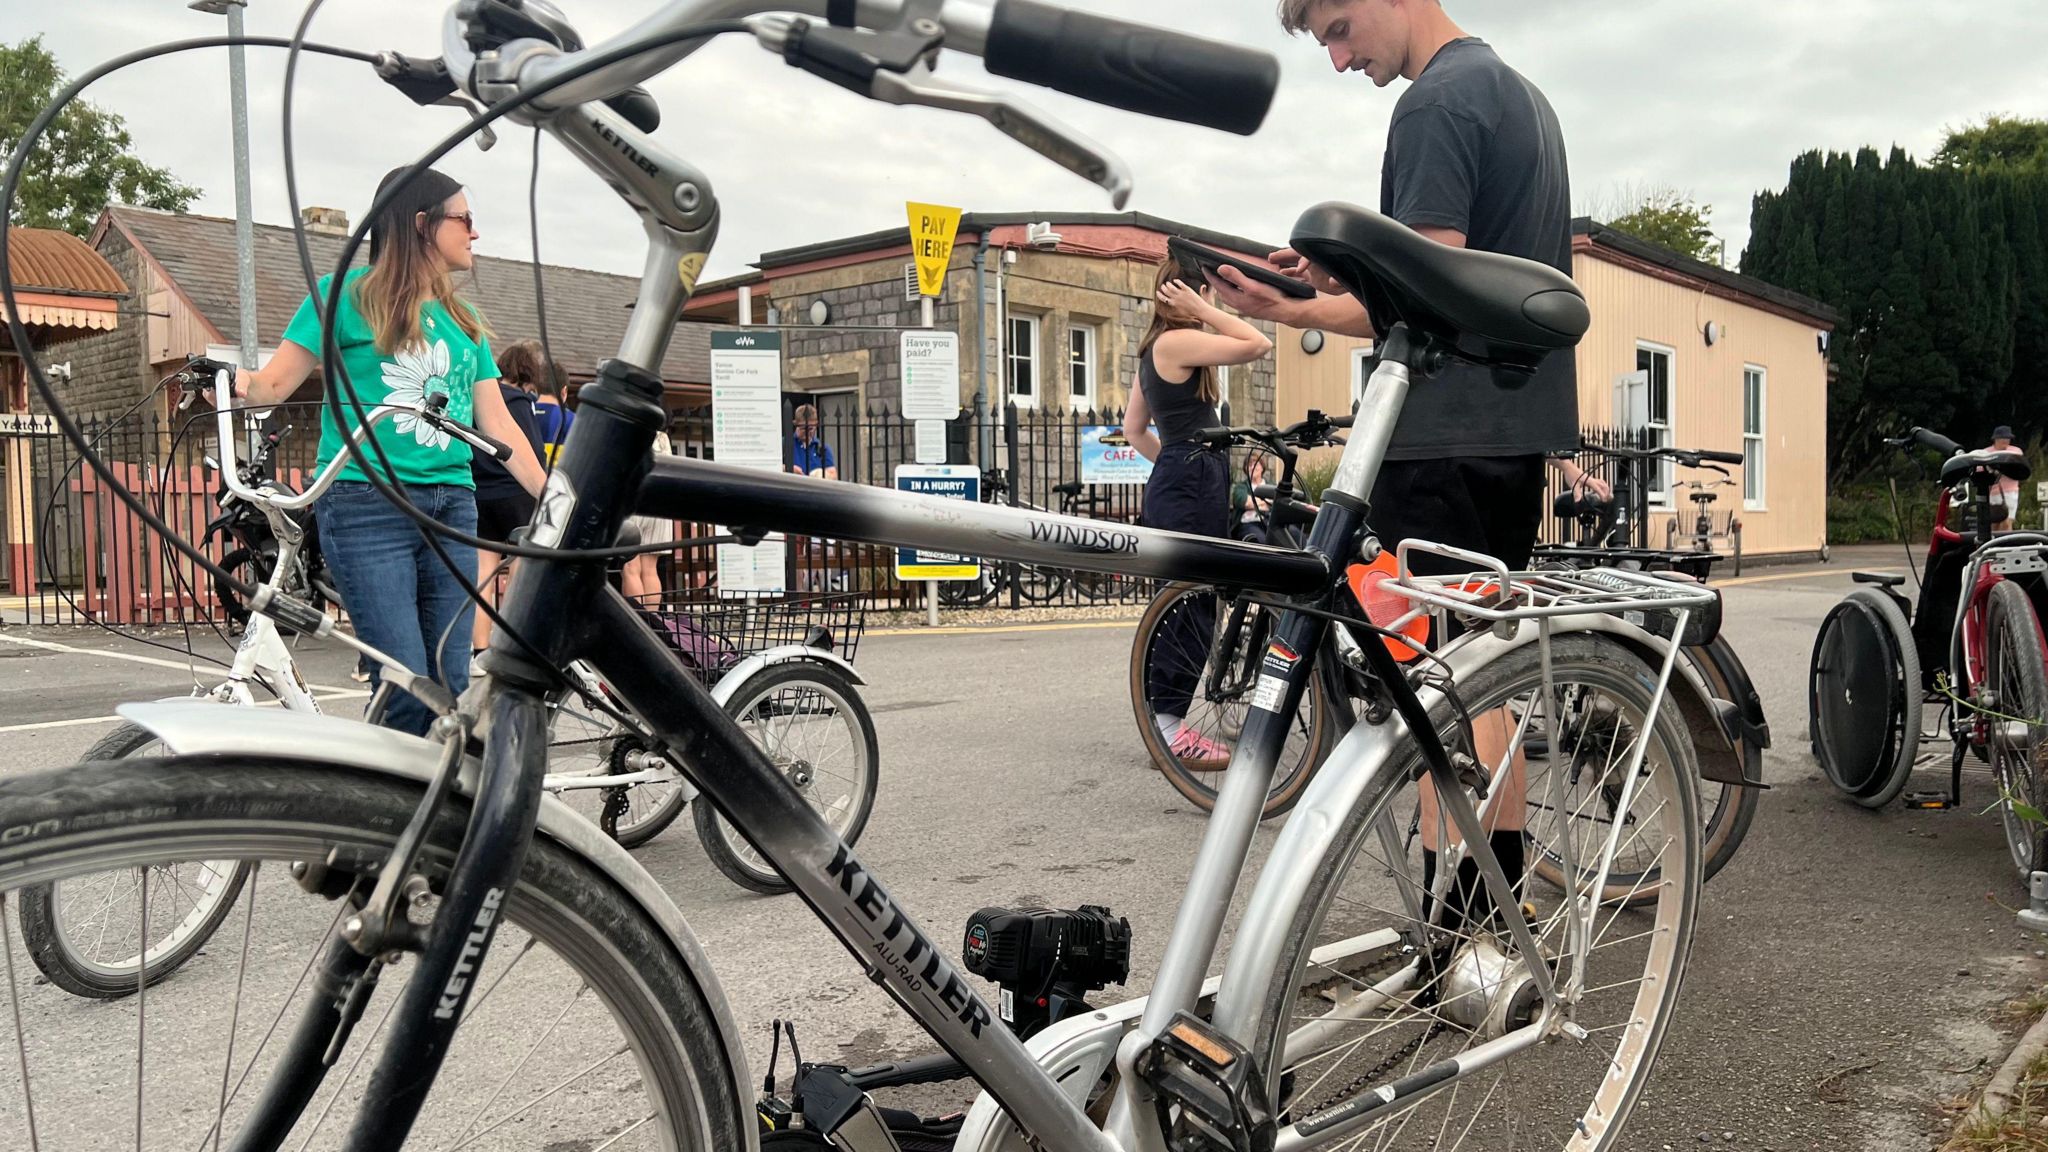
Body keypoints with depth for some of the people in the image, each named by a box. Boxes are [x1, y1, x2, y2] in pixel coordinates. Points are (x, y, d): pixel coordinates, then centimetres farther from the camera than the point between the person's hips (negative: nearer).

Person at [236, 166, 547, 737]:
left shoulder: (464, 320, 19)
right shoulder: (347, 295, 4)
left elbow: (498, 424, 16)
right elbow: (274, 383, 1)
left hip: (451, 504, 5)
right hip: (367, 504, -5)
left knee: (450, 685, 1)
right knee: (404, 686, -13)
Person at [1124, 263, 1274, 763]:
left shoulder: (1156, 348, 19)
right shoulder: (1177, 340, -11)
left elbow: (1134, 427, 23)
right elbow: (1258, 344, -19)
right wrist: (1201, 309, -13)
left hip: (1176, 483, 10)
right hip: (1192, 486, -10)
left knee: (1185, 601, 11)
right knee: (1192, 601, -8)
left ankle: (1164, 721, 17)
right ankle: (1168, 723, -5)